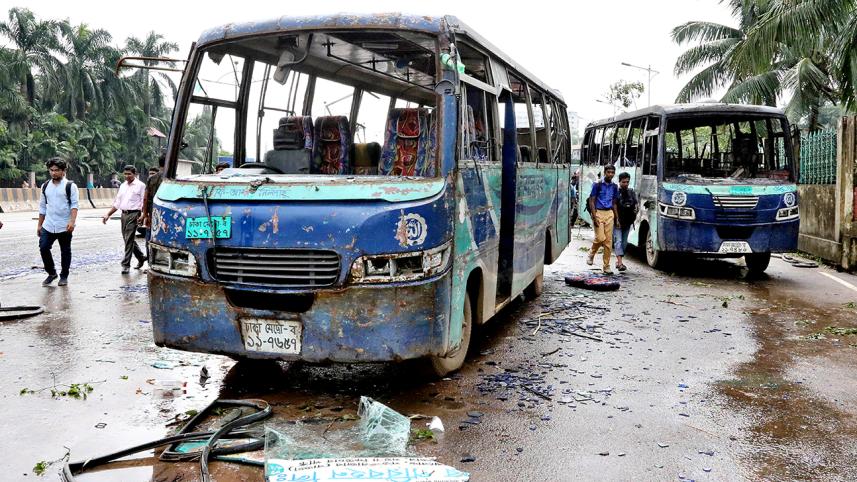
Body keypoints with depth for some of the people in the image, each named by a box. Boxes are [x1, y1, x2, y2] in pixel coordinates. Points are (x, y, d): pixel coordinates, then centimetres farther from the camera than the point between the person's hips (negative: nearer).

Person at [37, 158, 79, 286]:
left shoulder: (70, 186, -4)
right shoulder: (45, 186, 10)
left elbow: (74, 205, -10)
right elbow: (42, 207, 15)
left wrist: (72, 221, -23)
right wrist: (39, 225, 13)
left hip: (64, 226, -4)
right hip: (48, 226, 4)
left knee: (65, 251, 5)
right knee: (43, 248, -3)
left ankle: (64, 276, 18)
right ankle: (51, 273, 15)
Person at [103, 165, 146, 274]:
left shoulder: (140, 185, -3)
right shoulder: (123, 186, 16)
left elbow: (144, 202, -9)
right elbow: (117, 203, 21)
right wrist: (108, 214, 15)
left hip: (133, 214, -7)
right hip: (124, 214, 7)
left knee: (129, 240, -9)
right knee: (128, 239, 13)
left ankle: (126, 265, -6)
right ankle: (141, 258, 29)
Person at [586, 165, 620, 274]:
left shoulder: (614, 186, 10)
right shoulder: (597, 185, -4)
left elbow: (614, 203, 17)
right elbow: (591, 201, -6)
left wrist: (617, 218, 11)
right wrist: (594, 217, -14)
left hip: (609, 214, 4)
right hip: (598, 213, -4)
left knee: (608, 241, 1)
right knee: (600, 238, -14)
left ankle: (606, 266, 6)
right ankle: (591, 254, 16)